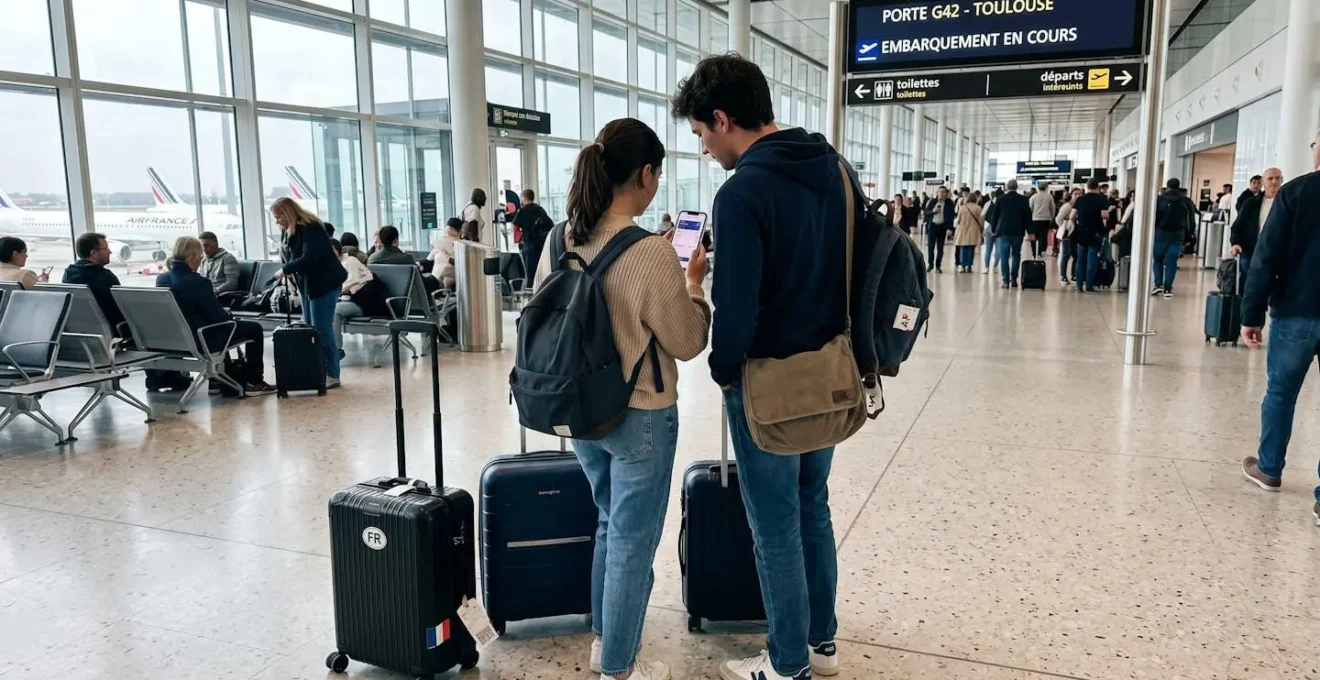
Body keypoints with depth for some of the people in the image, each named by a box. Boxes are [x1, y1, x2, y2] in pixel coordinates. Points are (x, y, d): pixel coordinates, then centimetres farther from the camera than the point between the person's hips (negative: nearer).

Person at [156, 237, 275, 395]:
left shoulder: (161, 279, -2)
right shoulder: (198, 282, -27)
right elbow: (218, 316, -20)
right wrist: (230, 316, 4)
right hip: (203, 339, -8)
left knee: (225, 323, 35)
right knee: (254, 328, 10)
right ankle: (254, 382, 13)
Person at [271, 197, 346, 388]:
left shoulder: (310, 228, -17)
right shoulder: (291, 231, 12)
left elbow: (308, 259, -26)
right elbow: (293, 257, 11)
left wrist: (285, 269, -18)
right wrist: (287, 272, -7)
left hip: (324, 283, -9)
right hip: (308, 284, 9)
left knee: (322, 331, -8)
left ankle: (332, 375, -1)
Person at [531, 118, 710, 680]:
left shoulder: (558, 243, -3)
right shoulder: (650, 254, -23)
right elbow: (688, 343, -13)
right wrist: (694, 284, 2)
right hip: (640, 417, -7)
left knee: (611, 525, 25)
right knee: (632, 541, 10)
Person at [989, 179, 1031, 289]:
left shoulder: (1000, 199, -2)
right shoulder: (1023, 200, 1)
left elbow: (994, 216, 1)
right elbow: (1028, 216, 4)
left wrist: (993, 230, 12)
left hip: (1003, 231, -1)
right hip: (1018, 232, 1)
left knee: (1004, 257, -2)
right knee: (1016, 256, 12)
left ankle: (1006, 281, -8)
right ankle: (1014, 280, 10)